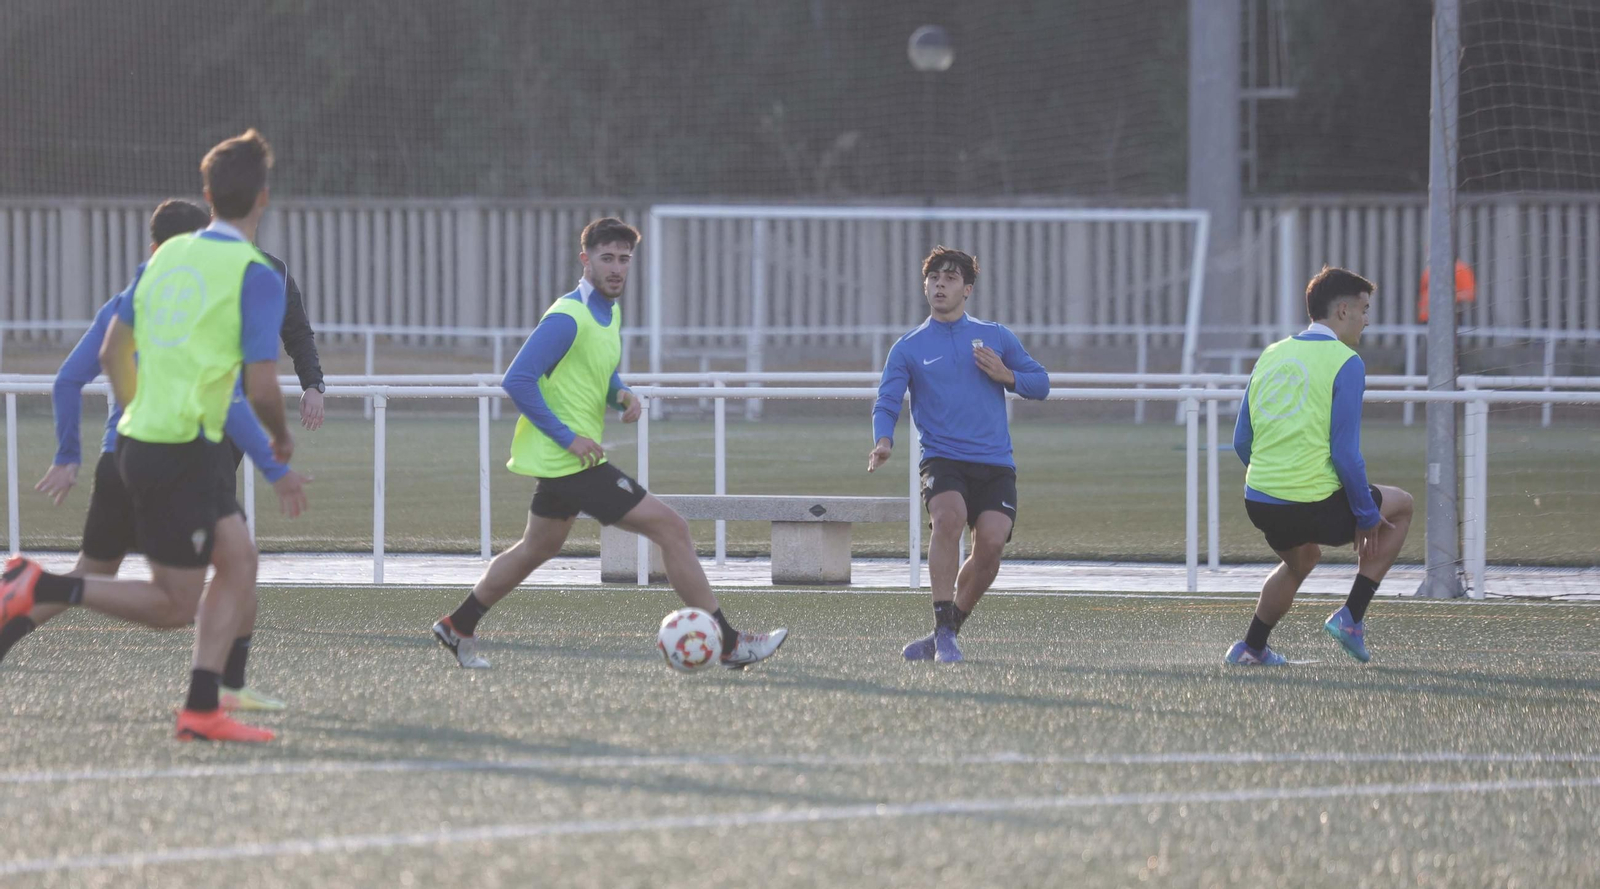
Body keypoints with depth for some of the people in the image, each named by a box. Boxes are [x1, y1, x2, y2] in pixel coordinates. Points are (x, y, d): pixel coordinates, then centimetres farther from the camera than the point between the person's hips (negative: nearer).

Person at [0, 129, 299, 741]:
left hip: (141, 436, 8)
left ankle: (201, 709, 8)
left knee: (240, 563, 12)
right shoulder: (256, 276, -12)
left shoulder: (167, 256, 10)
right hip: (185, 454, -8)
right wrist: (282, 439, 5)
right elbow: (261, 388, -15)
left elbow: (112, 352, 15)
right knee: (173, 600, 1)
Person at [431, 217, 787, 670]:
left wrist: (623, 395, 1)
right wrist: (568, 437, -23)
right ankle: (728, 644, -9)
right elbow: (517, 381, -23)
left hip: (561, 459, 10)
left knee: (538, 548, 24)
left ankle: (458, 627, 36)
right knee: (671, 528, -11)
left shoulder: (610, 313, 11)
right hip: (569, 459, -10)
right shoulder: (568, 318, -19)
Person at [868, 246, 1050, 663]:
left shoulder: (997, 337, 14)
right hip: (943, 459, -2)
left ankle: (947, 631, 3)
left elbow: (1041, 383, 18)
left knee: (991, 542, -18)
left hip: (995, 463, 2)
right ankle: (944, 631, -27)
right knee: (949, 516, -31)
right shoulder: (909, 348, 10)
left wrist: (1006, 375, -3)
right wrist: (883, 441, -18)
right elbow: (886, 403, 3)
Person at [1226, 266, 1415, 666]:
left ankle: (1251, 647, 33)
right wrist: (1367, 517, -4)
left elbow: (1241, 442, 15)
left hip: (1259, 503, 7)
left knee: (1301, 559, 37)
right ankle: (1351, 617, 14)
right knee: (1399, 506, 19)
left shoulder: (1270, 356, 11)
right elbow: (1345, 453, -14)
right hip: (1315, 505, -7)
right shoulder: (1345, 363, -10)